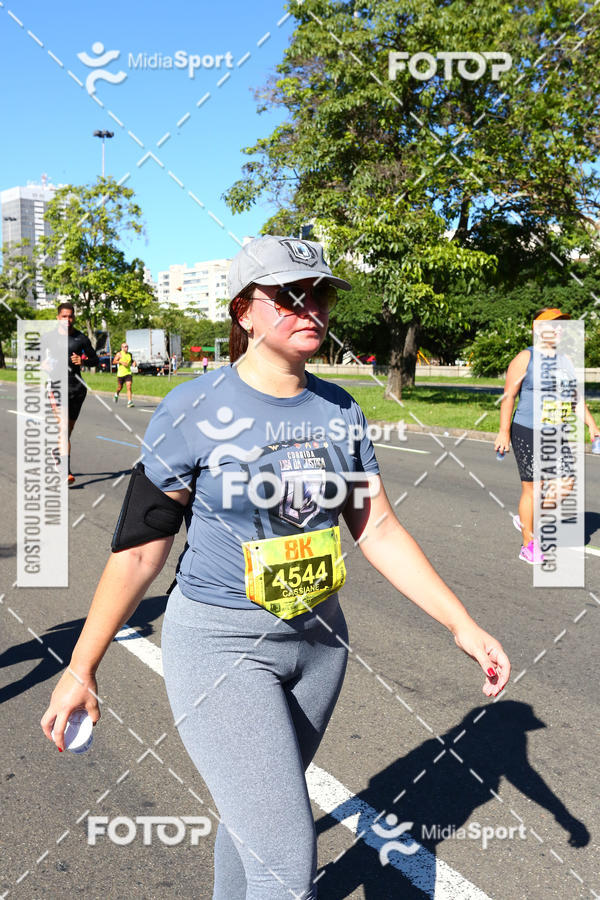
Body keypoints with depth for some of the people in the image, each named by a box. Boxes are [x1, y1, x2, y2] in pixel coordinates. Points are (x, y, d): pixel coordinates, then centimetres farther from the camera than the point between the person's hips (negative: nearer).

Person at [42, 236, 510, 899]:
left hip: (319, 636, 5)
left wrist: (463, 626, -1)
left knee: (256, 810, 24)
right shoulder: (194, 411, -13)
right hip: (219, 644, -5)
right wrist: (81, 669, -6)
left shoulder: (340, 411, 1)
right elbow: (138, 549, -9)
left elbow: (378, 528, 4)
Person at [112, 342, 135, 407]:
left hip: (128, 373, 2)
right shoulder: (119, 354, -1)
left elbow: (132, 361, 26)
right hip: (121, 373, -2)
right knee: (120, 387, 11)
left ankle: (129, 402, -18)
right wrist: (121, 362, -21)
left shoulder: (130, 354, 11)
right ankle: (116, 394, 46)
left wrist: (133, 363, 4)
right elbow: (114, 362, -8)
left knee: (129, 387, -14)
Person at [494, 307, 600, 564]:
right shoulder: (525, 359, -5)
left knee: (565, 485, -3)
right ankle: (529, 545, 13)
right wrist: (504, 431, -13)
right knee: (532, 488, -1)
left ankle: (527, 521, 21)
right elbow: (508, 396, -8)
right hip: (527, 433, -6)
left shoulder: (565, 360, 12)